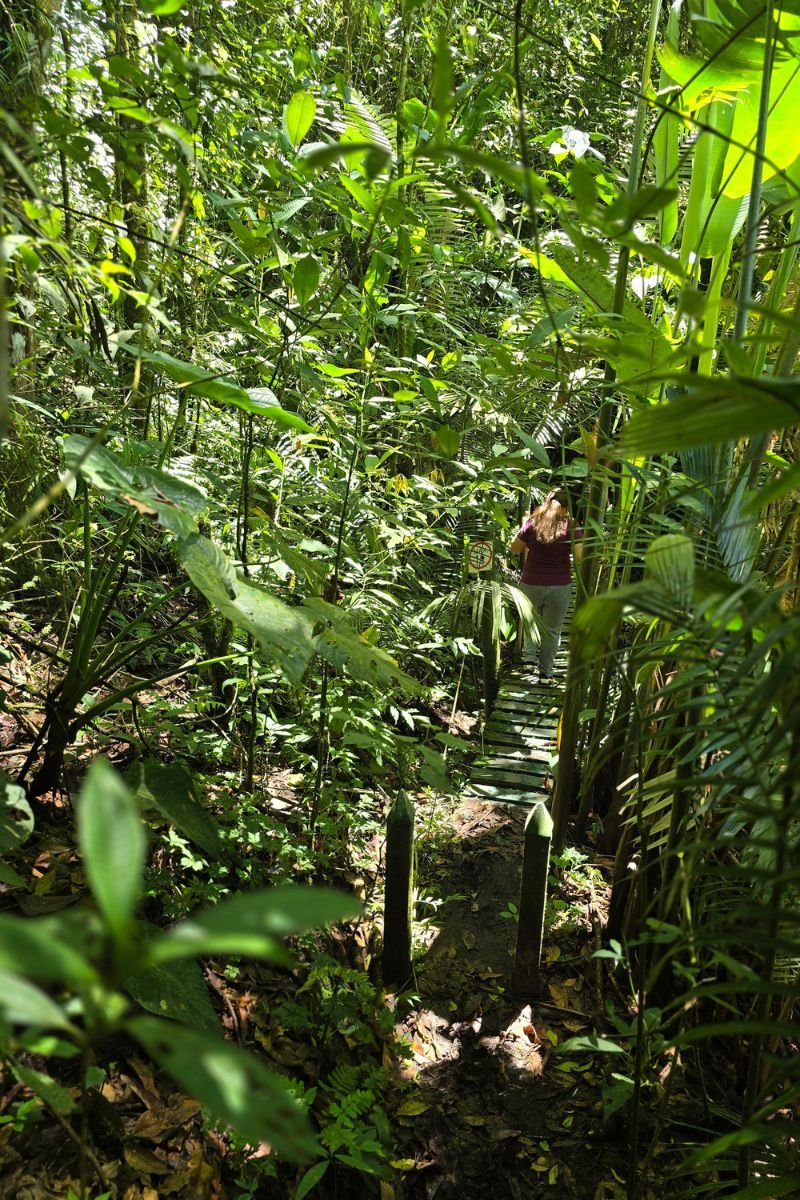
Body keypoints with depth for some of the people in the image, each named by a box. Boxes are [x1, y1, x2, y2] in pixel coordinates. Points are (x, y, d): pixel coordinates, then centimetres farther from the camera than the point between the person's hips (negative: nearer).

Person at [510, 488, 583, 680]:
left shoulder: (532, 522, -3)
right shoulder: (571, 527, -7)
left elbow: (515, 549, 5)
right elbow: (580, 557, -12)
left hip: (531, 583, 1)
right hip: (559, 585, -1)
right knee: (552, 629, 12)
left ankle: (529, 654, 13)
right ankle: (545, 672, 17)